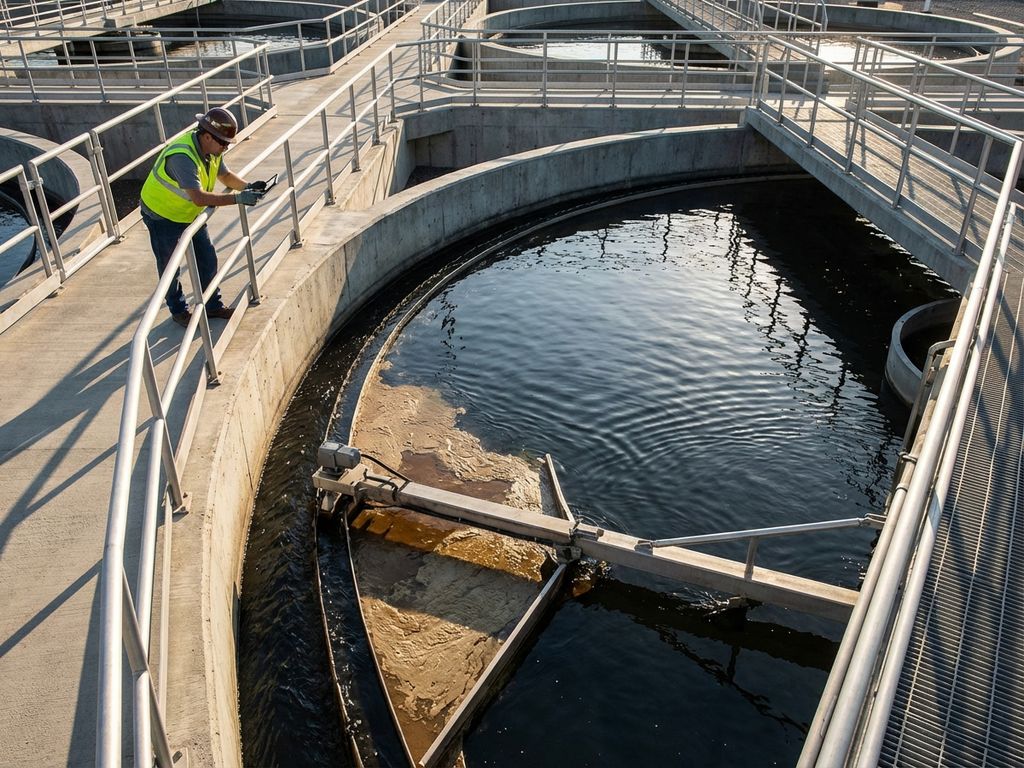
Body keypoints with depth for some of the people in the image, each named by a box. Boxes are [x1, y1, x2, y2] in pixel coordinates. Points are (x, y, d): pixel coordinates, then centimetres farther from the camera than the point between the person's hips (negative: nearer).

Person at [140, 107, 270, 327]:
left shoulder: (211, 148, -10)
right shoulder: (183, 156, -37)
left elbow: (225, 175, 7)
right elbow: (199, 198, -44)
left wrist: (247, 186, -13)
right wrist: (238, 198, -46)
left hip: (188, 214, 8)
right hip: (161, 215, -8)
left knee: (207, 259, 9)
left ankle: (213, 305, 25)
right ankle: (179, 311, 27)